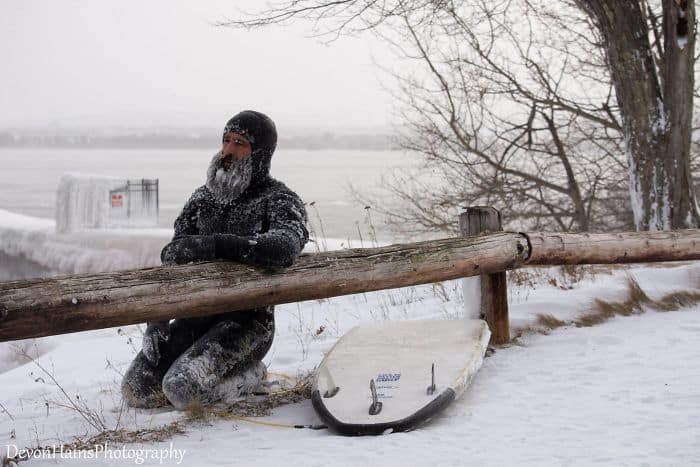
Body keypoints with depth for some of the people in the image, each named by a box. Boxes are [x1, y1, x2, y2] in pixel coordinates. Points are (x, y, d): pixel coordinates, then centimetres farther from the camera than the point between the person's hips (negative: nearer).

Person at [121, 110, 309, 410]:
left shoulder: (280, 201, -6)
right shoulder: (203, 198, 10)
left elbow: (284, 249, -30)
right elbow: (172, 262, 9)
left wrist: (213, 243, -34)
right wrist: (157, 320, -5)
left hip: (247, 321, -6)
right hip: (197, 317, 6)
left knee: (181, 390, -26)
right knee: (137, 390, -9)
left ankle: (250, 374, 2)